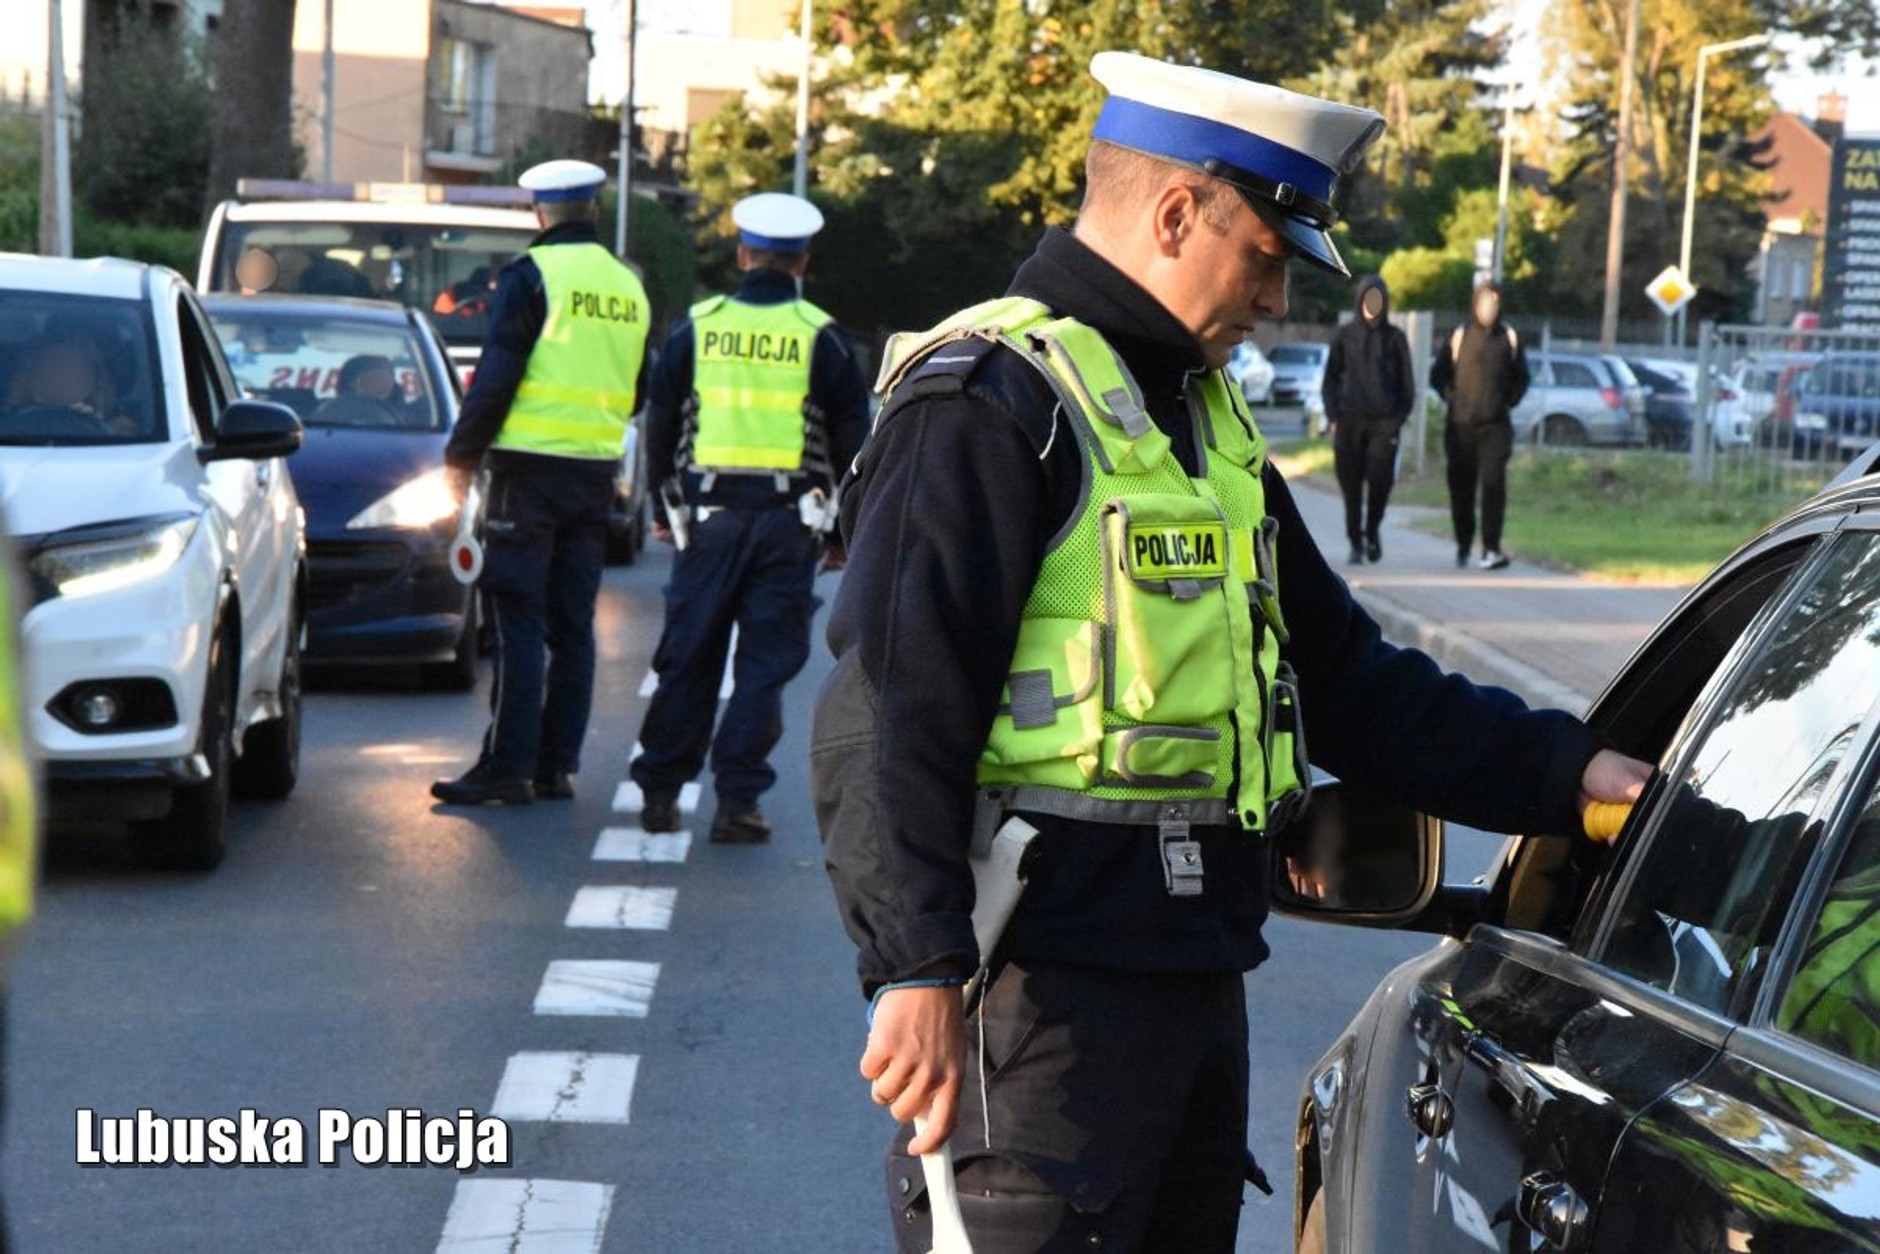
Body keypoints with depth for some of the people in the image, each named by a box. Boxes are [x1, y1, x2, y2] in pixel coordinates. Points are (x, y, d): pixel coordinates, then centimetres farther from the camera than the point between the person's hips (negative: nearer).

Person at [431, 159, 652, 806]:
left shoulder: (531, 275, -8)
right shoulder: (628, 286, 13)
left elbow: (495, 377, -10)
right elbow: (641, 392, 21)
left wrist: (462, 455, -2)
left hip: (531, 467, -6)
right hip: (597, 470, 6)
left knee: (519, 623, -5)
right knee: (572, 625, 9)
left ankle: (508, 767, -7)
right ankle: (558, 765, 11)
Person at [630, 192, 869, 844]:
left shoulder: (697, 327, 4)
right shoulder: (821, 337, -1)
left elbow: (661, 423, 10)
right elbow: (852, 441, 2)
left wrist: (663, 508, 20)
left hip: (708, 516, 2)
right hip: (786, 522, -2)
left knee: (688, 661, 10)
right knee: (764, 668, 3)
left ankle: (660, 790, 15)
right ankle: (736, 802, 1)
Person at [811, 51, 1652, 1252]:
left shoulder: (1208, 418, 20)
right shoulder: (991, 399, -11)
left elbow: (1348, 679, 22)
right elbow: (891, 716, -18)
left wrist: (1565, 773, 14)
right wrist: (917, 970, -25)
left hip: (1194, 971, 10)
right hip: (1045, 986, -9)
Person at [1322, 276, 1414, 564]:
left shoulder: (1395, 337, 9)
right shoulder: (1345, 335, 9)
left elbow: (1407, 383, 12)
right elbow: (1331, 378, 12)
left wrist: (1399, 418, 1)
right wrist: (1333, 416, 2)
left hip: (1384, 421, -1)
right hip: (1350, 419, 1)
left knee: (1380, 480, -11)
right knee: (1351, 484, -1)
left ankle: (1372, 530, 13)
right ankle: (1356, 543, 8)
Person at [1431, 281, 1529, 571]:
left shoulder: (1509, 338, 5)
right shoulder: (1459, 336, 3)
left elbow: (1521, 379, 16)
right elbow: (1438, 375, 10)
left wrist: (1508, 401, 4)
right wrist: (1453, 399, 0)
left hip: (1495, 426, -1)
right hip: (1461, 426, 1)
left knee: (1493, 482, -13)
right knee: (1461, 487, 6)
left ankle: (1492, 548, -16)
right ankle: (1463, 545, 22)